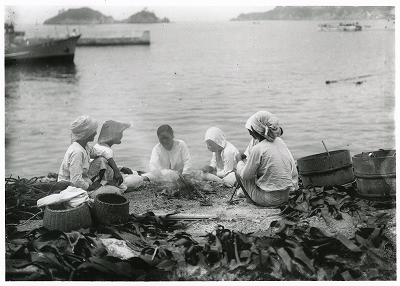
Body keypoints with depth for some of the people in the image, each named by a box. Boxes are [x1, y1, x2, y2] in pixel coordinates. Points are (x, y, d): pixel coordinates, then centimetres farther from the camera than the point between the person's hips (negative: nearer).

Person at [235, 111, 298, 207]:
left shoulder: (257, 149, -20)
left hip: (268, 199, -7)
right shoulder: (280, 142, 0)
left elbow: (245, 176, -8)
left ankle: (251, 201, 18)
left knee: (238, 172, 10)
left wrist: (239, 161, 9)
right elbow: (293, 172, 5)